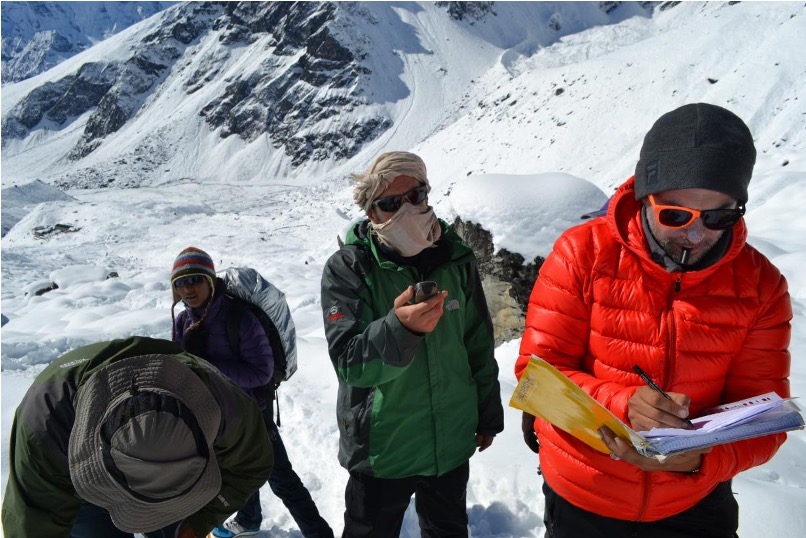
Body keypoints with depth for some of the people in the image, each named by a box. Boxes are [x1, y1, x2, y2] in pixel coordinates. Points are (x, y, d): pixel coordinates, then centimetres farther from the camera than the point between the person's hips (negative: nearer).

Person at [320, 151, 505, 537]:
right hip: (381, 449, -3)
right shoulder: (347, 269, -16)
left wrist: (488, 415, 12)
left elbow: (479, 345, 5)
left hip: (452, 444, 3)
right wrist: (400, 327, -43)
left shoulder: (456, 259, -5)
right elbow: (348, 362, -24)